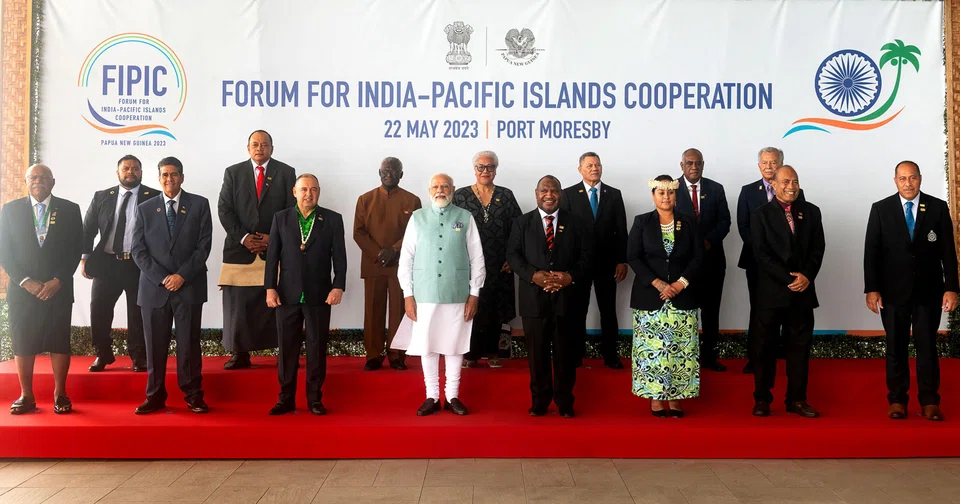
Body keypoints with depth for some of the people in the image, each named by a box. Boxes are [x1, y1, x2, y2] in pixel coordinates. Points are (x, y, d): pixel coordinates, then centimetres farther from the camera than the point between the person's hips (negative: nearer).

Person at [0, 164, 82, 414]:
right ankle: (26, 396, 13)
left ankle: (60, 394, 11)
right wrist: (26, 281, -9)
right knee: (23, 342, 4)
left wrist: (58, 281, -8)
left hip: (58, 289, -1)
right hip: (22, 289, 1)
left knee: (59, 341, 1)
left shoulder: (69, 210, 5)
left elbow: (76, 250, 2)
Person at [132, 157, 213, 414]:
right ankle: (155, 397, 14)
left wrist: (182, 275, -10)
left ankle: (193, 396, 11)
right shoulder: (145, 209, 10)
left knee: (189, 344, 2)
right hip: (154, 287, 2)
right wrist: (162, 278, -8)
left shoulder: (199, 204, 5)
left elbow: (204, 245, -1)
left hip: (189, 286, -1)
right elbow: (138, 250, 4)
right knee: (155, 345, 5)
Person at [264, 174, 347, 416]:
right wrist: (270, 288, -3)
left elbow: (339, 256, 0)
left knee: (317, 348, 5)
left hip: (319, 294, -1)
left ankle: (315, 399, 16)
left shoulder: (332, 219, 2)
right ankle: (286, 399, 17)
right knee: (287, 348, 7)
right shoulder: (281, 218, 6)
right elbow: (272, 255, 4)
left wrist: (338, 286, -11)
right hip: (288, 294, 1)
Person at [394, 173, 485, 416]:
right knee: (427, 346, 6)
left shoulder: (465, 218, 2)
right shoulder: (417, 218, 4)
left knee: (454, 345, 7)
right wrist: (408, 294, 0)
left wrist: (474, 294, -1)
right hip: (425, 294, 1)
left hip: (457, 294, 0)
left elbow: (477, 258, 3)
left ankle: (452, 396, 20)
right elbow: (406, 258, 4)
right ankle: (432, 397, 19)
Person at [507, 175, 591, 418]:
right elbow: (513, 255, 0)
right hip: (534, 298, 0)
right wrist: (533, 275, -16)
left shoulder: (576, 223, 8)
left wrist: (571, 276, -15)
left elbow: (586, 256, 3)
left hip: (567, 297, 0)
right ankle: (539, 400, 20)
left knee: (566, 352, 7)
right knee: (537, 352, 7)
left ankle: (564, 401, 20)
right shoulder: (521, 223, 8)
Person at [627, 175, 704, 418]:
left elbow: (698, 257, 3)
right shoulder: (641, 222, 4)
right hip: (650, 295, -1)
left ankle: (675, 396, 10)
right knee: (653, 347, 0)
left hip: (682, 296, 1)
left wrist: (681, 283, -11)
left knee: (680, 348, 1)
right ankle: (655, 396, 9)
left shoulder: (689, 222, 8)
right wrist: (657, 283, -13)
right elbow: (633, 257, -3)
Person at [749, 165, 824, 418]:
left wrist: (806, 276, -10)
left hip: (802, 291, 3)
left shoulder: (811, 211, 9)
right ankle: (762, 399, 15)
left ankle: (796, 399, 17)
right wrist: (789, 279, -14)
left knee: (799, 347, 7)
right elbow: (762, 254, -8)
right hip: (770, 292, -3)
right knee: (764, 348, 4)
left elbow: (818, 248, 5)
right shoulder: (761, 215, -1)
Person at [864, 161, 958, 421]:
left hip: (928, 290, 0)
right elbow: (871, 252, -1)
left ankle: (929, 402, 13)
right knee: (896, 347, 6)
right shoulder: (880, 209, 1)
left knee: (927, 346, 5)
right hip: (893, 290, 0)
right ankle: (897, 400, 14)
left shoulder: (938, 207, 3)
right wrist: (871, 289, -7)